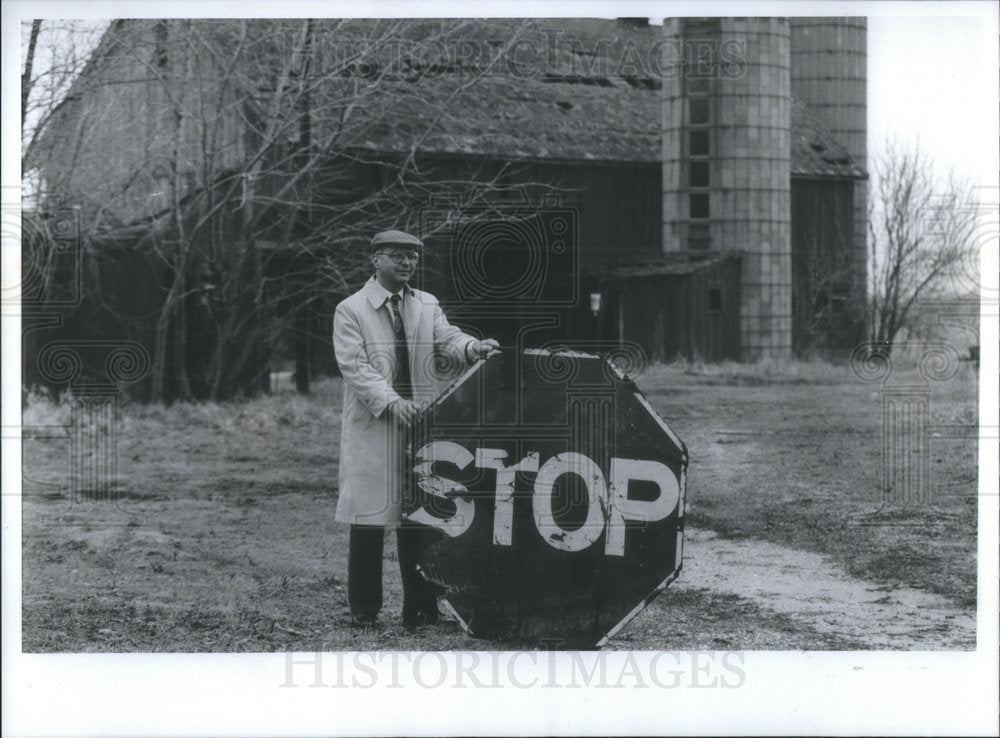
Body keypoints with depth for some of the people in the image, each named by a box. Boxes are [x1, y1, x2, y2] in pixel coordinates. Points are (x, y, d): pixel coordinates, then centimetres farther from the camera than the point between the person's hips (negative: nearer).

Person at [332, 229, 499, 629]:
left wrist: (472, 346, -23)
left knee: (420, 518, 2)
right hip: (371, 429, -4)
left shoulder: (427, 306, 16)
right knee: (369, 520, -2)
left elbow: (445, 337, 1)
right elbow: (355, 366, -8)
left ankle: (421, 608, 6)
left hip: (422, 424, 4)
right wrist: (391, 401, -22)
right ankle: (364, 608, 6)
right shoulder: (350, 310, 1)